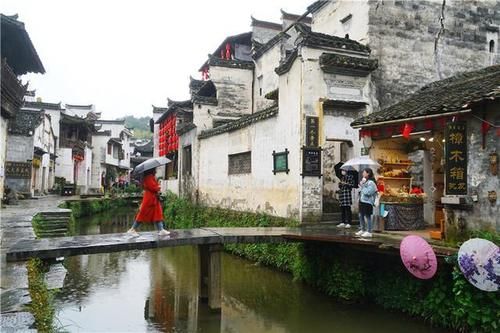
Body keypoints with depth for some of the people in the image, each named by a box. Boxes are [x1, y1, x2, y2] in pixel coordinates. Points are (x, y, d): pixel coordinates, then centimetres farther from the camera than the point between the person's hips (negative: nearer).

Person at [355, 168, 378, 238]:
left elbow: (368, 192, -22)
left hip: (367, 202, -10)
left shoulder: (371, 182, -14)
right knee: (361, 215, 14)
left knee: (367, 216, -5)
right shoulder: (364, 181, 16)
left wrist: (362, 186, -15)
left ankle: (369, 232, 2)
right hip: (362, 200, 10)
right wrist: (360, 186, 2)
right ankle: (362, 230, 26)